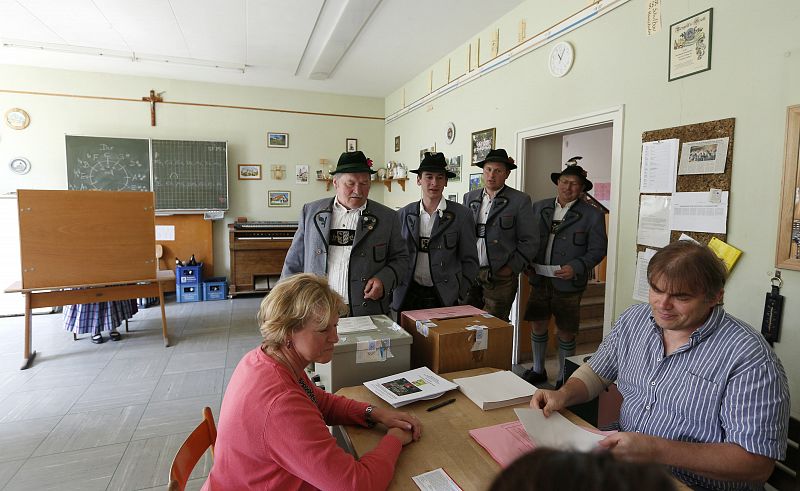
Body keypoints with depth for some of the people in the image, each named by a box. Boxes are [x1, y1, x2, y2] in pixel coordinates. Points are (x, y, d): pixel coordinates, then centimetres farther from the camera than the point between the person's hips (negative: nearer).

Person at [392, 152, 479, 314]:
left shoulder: (461, 215, -3)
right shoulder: (405, 213, 4)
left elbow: (469, 260, 1)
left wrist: (459, 295, -4)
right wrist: (396, 290, 4)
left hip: (445, 297, -2)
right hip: (408, 296, 2)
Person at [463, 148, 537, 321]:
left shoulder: (520, 200, -3)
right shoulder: (470, 197, 10)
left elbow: (529, 241, -4)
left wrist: (512, 268, -10)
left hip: (500, 276, -4)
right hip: (470, 273, 4)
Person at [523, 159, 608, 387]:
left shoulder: (592, 215, -4)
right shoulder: (539, 207, 7)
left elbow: (597, 250, -5)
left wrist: (576, 268, -19)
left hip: (568, 284, -3)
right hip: (539, 280, 4)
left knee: (565, 333, 7)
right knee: (538, 326, 13)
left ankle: (563, 379, 26)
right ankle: (538, 370, 33)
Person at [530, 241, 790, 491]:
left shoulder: (750, 359, -17)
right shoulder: (633, 319, 2)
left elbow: (757, 464, -20)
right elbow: (597, 372, 13)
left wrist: (657, 450, -29)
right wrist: (564, 394, -8)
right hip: (620, 461, 5)